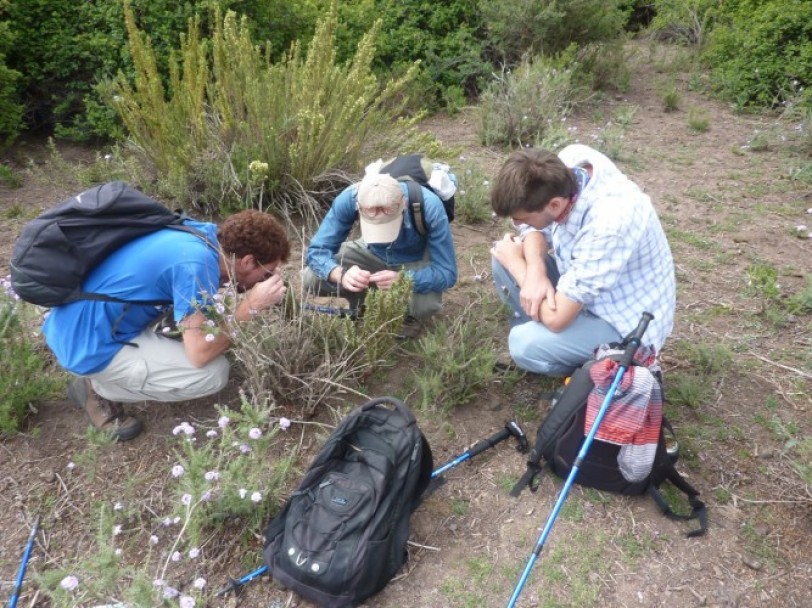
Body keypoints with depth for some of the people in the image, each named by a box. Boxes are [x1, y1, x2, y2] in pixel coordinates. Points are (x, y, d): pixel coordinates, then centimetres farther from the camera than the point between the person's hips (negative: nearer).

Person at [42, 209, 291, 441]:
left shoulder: (205, 233, -1)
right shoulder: (196, 262, -25)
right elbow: (200, 353, -24)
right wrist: (249, 306, -15)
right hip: (88, 344, -9)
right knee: (213, 373, -14)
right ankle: (98, 389, 3)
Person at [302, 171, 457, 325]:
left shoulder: (429, 206, -37)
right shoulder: (349, 198, -31)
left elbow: (446, 273, -32)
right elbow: (316, 250, -25)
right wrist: (341, 274, -46)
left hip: (416, 261, -2)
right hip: (373, 254, 2)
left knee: (425, 305, -34)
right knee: (311, 278, -19)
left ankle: (408, 317, 2)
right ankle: (361, 301, 10)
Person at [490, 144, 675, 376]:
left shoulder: (608, 224, -39)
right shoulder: (565, 164, -18)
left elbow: (556, 318, -32)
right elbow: (535, 228, -1)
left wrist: (516, 262, -17)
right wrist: (536, 271, -23)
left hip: (627, 323, -7)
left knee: (525, 344, -27)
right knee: (502, 256, -6)